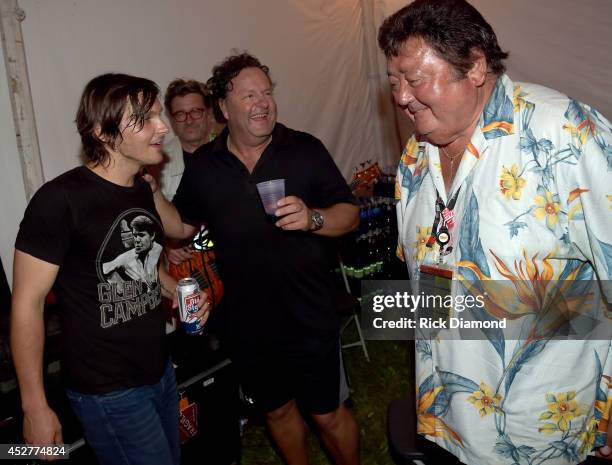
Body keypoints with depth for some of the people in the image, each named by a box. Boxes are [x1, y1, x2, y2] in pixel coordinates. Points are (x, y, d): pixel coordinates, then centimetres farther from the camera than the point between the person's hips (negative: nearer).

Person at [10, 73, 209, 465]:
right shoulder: (60, 200, -20)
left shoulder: (143, 190, 3)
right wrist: (35, 406, -13)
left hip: (161, 372, 7)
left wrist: (179, 291, -1)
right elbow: (27, 304, -16)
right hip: (108, 391, -7)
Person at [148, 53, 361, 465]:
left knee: (328, 414, 12)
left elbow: (350, 215, -6)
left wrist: (313, 219, -26)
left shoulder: (305, 150, -7)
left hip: (311, 320, -3)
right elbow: (181, 226, 9)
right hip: (249, 326, 3)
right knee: (277, 410, 23)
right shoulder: (204, 166, 1)